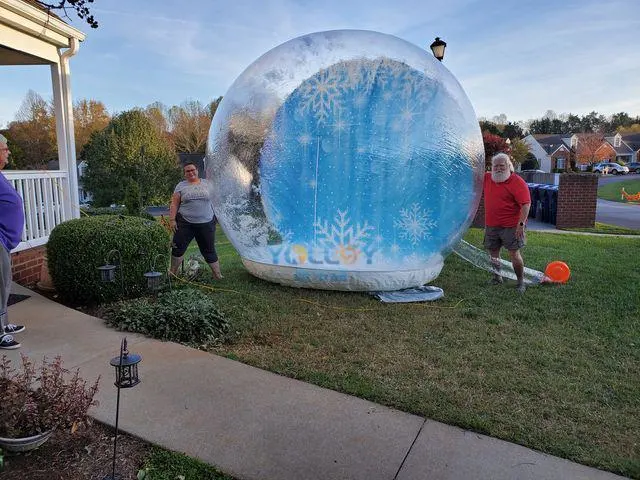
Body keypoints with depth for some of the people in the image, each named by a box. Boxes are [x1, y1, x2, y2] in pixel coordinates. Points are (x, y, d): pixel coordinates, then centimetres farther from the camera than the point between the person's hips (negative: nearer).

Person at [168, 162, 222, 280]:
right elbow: (174, 204, 3)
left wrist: (216, 216, 7)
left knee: (209, 250, 7)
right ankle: (172, 273, 17)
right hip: (185, 224, 0)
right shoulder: (181, 186, 6)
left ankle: (218, 275, 13)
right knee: (178, 248, 3)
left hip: (206, 223, 0)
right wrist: (172, 219, -5)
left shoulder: (207, 184, 9)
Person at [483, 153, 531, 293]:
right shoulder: (487, 178, 7)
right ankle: (497, 277, 31)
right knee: (493, 253, 13)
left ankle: (521, 283, 10)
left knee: (514, 254, -4)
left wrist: (521, 224, -23)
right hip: (491, 225, 6)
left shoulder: (517, 182, -12)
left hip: (511, 226, -6)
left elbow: (526, 204, -17)